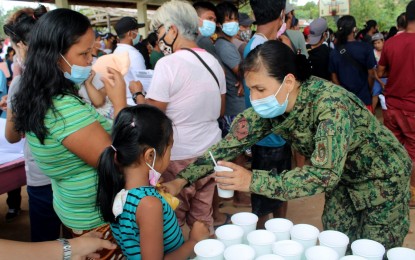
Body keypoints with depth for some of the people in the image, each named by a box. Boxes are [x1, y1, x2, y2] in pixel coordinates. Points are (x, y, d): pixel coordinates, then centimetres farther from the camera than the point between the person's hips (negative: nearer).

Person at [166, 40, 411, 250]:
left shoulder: (330, 104, -38)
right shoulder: (271, 106, -18)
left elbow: (325, 174, -42)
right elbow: (233, 140, -15)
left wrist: (252, 180, -45)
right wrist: (182, 179, -22)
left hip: (382, 177, -5)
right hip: (343, 179, 6)